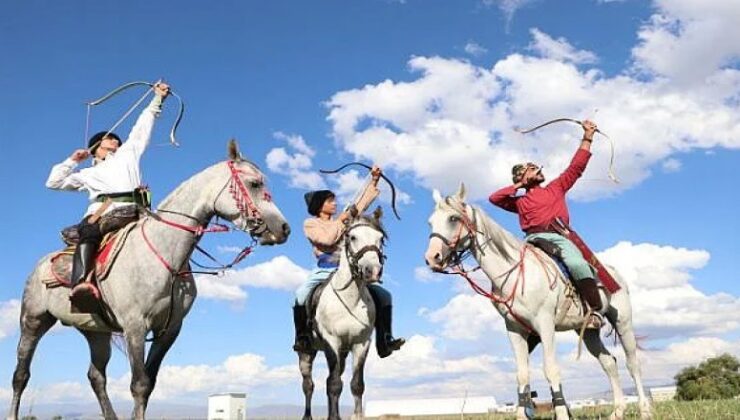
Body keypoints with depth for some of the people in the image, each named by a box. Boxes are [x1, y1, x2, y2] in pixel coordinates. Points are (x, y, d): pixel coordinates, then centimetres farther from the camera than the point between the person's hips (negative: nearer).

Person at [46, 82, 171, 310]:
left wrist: (157, 98, 40)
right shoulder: (88, 174, 36)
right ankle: (80, 285, -57)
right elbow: (54, 182, 37)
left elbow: (142, 127, 38)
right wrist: (72, 160, 36)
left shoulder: (128, 153, 36)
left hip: (131, 212, 2)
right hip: (100, 213, -1)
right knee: (88, 233, -36)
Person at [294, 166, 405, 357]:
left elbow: (362, 203, 20)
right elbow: (327, 239, -10)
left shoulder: (342, 219, 21)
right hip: (324, 273, -5)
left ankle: (384, 342, -8)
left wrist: (374, 180, 15)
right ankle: (302, 338, -16)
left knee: (383, 295, -8)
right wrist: (341, 220, -3)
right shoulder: (310, 224, 7)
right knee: (300, 296, -33)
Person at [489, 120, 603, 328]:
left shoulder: (556, 188, 28)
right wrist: (517, 186, 21)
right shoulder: (519, 201, 26)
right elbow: (494, 198, 17)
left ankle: (595, 311, -26)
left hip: (559, 237, -1)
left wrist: (587, 138, 19)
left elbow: (576, 167, 24)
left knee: (577, 264, -31)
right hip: (533, 240, 1)